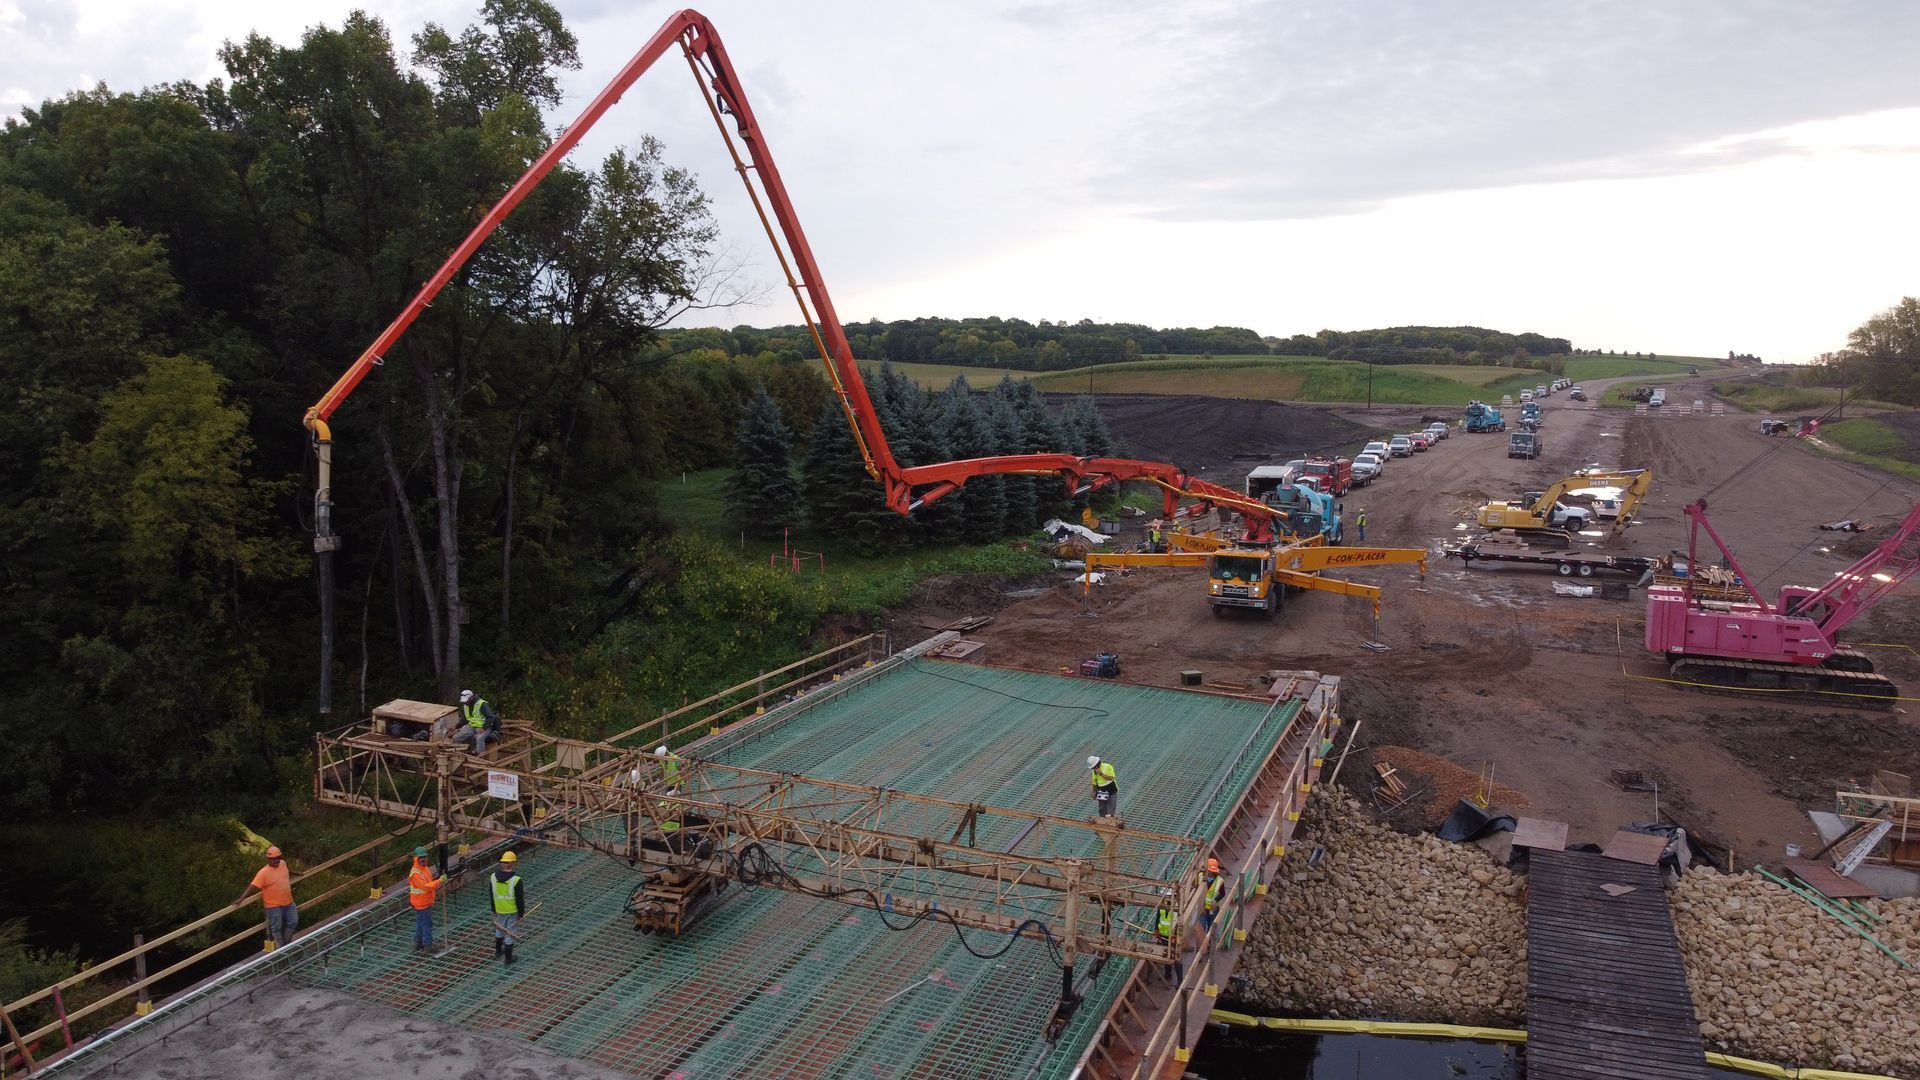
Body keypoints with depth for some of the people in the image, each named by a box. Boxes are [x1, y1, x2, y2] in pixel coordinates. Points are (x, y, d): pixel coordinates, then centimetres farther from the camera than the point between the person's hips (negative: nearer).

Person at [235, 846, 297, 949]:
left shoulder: (283, 863, -2)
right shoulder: (263, 873, -20)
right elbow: (252, 886, -23)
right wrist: (241, 899, -31)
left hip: (288, 902, 6)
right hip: (274, 905, -6)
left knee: (293, 922, 12)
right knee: (277, 928, 6)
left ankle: (287, 943, 30)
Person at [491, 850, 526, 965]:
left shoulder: (494, 877, -9)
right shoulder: (516, 880, -24)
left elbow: (491, 895, 4)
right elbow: (520, 899, -18)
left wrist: (494, 910, 17)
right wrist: (521, 914, -5)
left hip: (499, 910, 5)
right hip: (512, 912, -5)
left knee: (499, 929, 27)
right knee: (509, 934, 8)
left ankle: (498, 951, 45)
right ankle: (508, 958, 17)